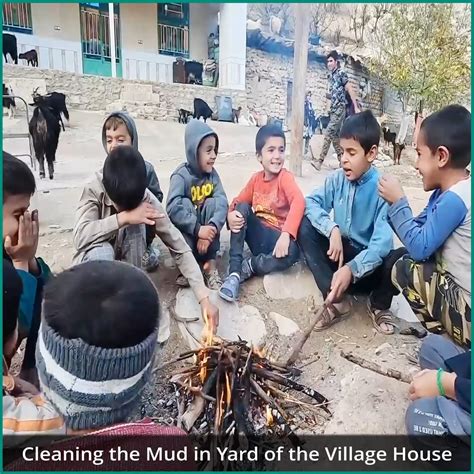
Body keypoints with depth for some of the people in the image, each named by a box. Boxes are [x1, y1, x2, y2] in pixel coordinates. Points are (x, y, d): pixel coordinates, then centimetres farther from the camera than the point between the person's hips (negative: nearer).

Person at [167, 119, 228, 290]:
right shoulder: (181, 175, -17)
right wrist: (197, 229, -38)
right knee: (185, 203, -28)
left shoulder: (212, 174, -5)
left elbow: (222, 203, -20)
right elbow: (173, 208, -31)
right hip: (185, 233, -3)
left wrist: (211, 229, -36)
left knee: (212, 203, -21)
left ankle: (210, 263, -18)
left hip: (205, 231, 3)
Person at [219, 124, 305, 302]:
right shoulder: (256, 178, 4)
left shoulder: (285, 177, -12)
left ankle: (249, 266, -11)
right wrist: (231, 214, -21)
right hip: (258, 235, 5)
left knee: (292, 252, -36)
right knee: (242, 208, -19)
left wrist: (286, 234, -43)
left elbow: (298, 202, -30)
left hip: (277, 238, -5)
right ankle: (234, 272, -22)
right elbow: (239, 201, 5)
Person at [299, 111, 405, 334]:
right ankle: (337, 300, -14)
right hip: (340, 254, 4)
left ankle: (379, 305, 2)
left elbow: (382, 243, -27)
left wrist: (352, 269, -42)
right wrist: (332, 229, -26)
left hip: (369, 263, -3)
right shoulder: (337, 178, -4)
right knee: (305, 226, -18)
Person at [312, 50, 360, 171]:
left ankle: (320, 161, -18)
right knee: (335, 135, 6)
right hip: (333, 109, 8)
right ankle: (342, 160, 11)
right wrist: (329, 95, 7)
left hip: (340, 108, -8)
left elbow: (350, 90, -9)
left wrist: (356, 107, -13)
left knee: (329, 133, -15)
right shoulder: (331, 76, 18)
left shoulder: (341, 73, -4)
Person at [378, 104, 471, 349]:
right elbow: (419, 231, 8)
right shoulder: (448, 192, 4)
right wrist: (394, 203, 0)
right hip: (458, 288, 9)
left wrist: (398, 201, -14)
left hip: (468, 312, -9)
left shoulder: (454, 199, -24)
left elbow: (419, 247, -19)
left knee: (404, 270, -9)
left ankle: (450, 342, 5)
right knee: (399, 256, 12)